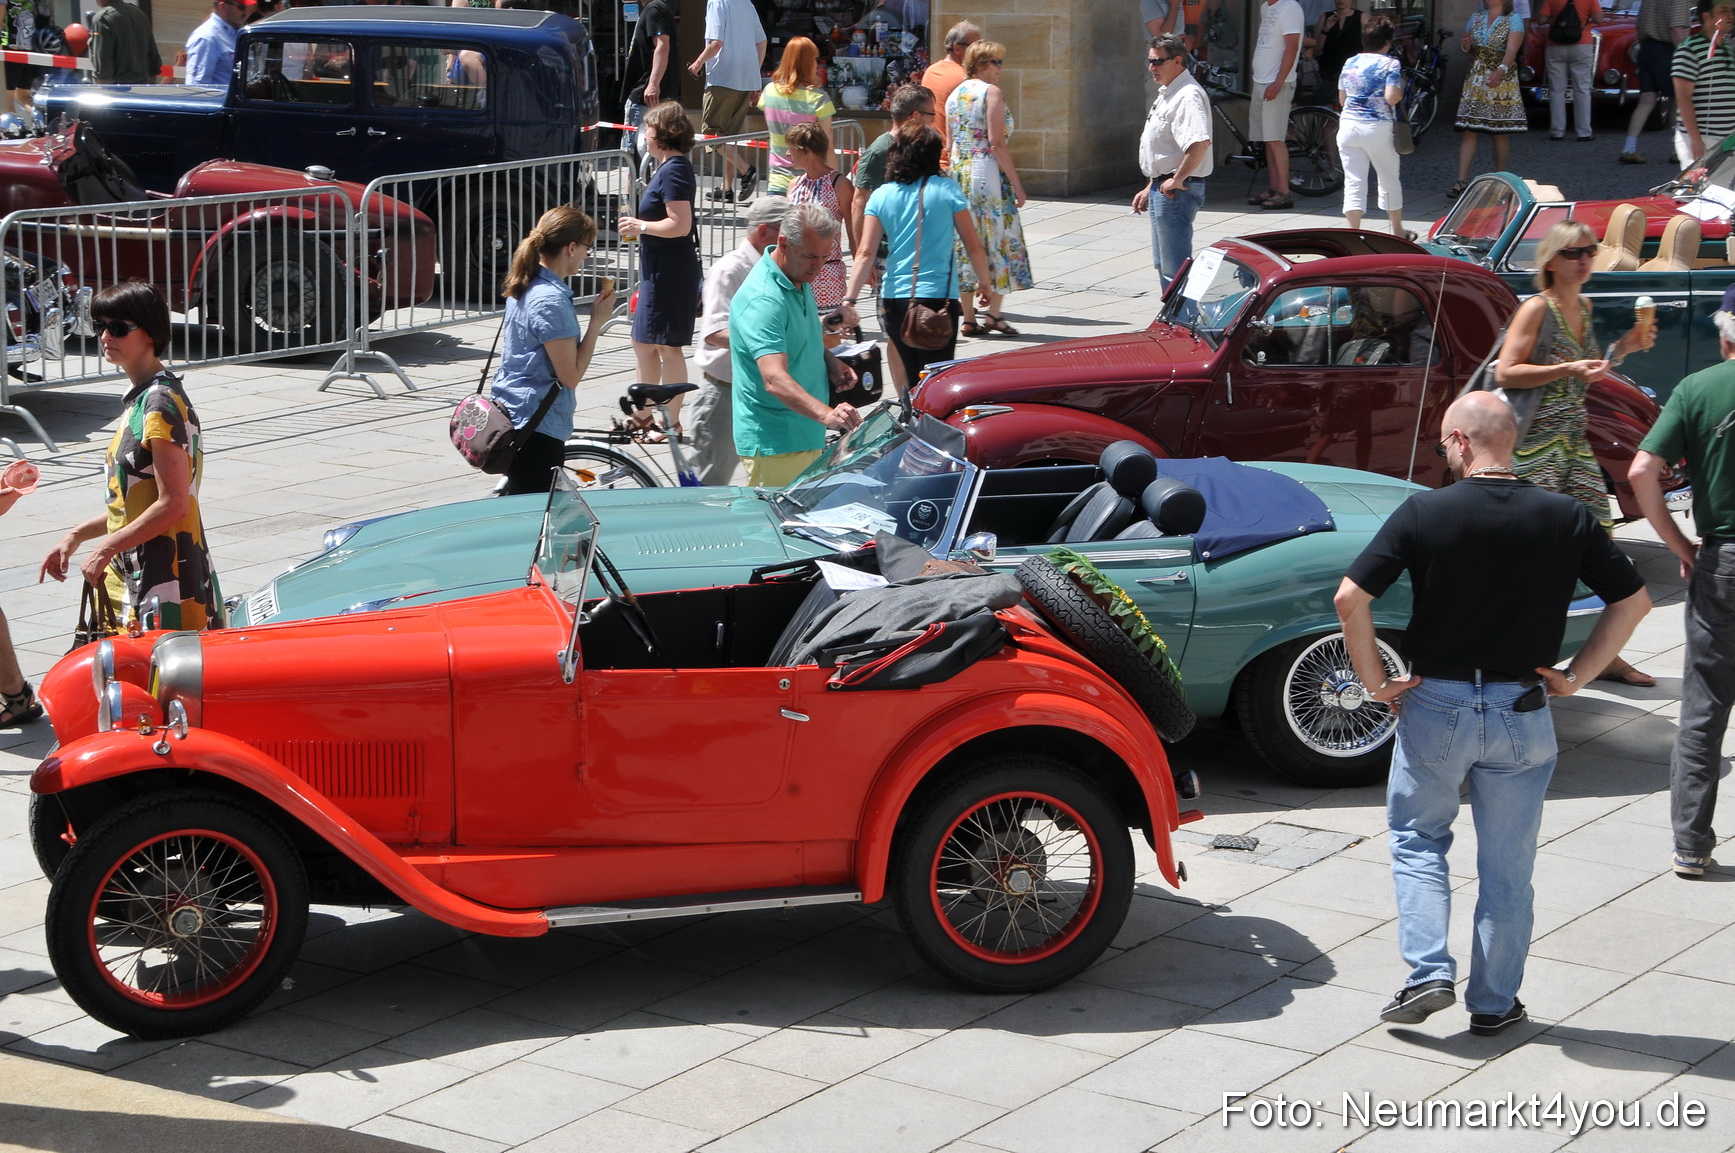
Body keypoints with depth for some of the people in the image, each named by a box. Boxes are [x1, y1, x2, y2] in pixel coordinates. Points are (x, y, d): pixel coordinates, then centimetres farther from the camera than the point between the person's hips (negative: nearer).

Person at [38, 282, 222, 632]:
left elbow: (173, 504, -20)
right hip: (133, 576, 9)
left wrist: (106, 549, -14)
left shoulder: (161, 403, -15)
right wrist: (77, 535, 16)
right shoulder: (139, 399, 15)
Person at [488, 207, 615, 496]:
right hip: (537, 429, -10)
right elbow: (570, 375, -20)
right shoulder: (552, 301, -21)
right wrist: (597, 320, -14)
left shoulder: (524, 288, 9)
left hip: (510, 417, 10)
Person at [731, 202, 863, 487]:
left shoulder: (799, 280, 6)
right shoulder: (762, 300, -26)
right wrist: (827, 415, -51)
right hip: (774, 444, -10)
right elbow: (775, 380, -38)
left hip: (805, 433, 10)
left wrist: (829, 360, 5)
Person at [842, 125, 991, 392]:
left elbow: (865, 253, -4)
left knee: (912, 377, 17)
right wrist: (985, 283, 13)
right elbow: (973, 246, -1)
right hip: (938, 297, -3)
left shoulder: (881, 195, 3)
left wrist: (850, 300, -6)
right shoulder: (947, 189, -3)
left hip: (894, 300, 3)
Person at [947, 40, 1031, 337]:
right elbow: (997, 143, -16)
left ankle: (968, 318, 10)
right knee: (1000, 242, 1)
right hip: (989, 174, -7)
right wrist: (1016, 183, -12)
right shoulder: (991, 92, -9)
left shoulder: (954, 94, 13)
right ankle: (994, 313, -1)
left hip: (959, 176, 7)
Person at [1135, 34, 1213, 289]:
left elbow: (1199, 143, -33)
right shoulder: (1166, 94, 16)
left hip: (1176, 192, -11)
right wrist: (1150, 188, 23)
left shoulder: (1187, 96, -18)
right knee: (1163, 265, 18)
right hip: (1162, 189, 11)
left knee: (1175, 268, -9)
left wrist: (1177, 180, -25)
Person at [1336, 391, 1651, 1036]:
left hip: (1436, 705, -1)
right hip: (1523, 715, 1)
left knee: (1417, 838, 19)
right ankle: (1494, 1003, 20)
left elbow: (1350, 599, -15)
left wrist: (1376, 681, -4)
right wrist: (1575, 675, 6)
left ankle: (1428, 973, 5)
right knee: (1507, 864, 13)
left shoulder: (1424, 513, -11)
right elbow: (1634, 601, 3)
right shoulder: (1566, 518, -4)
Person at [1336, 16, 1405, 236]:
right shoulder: (1390, 64, -5)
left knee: (1353, 181, 1)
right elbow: (1391, 97, -15)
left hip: (1349, 125, 3)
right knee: (1390, 179, 13)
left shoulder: (1349, 63, 10)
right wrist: (1401, 90, 4)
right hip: (1378, 128, -3)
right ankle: (1397, 231, 23)